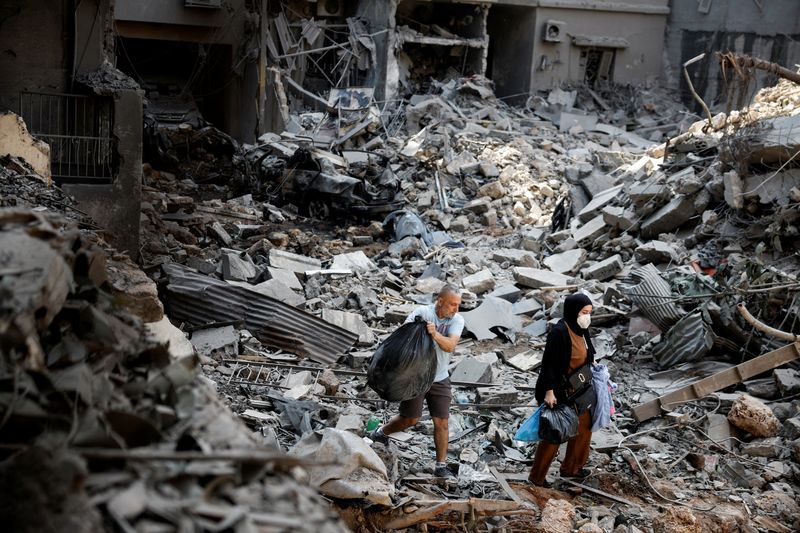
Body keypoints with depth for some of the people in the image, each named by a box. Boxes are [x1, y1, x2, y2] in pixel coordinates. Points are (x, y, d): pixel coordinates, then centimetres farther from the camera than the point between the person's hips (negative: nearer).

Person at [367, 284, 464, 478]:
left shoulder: (457, 320, -8)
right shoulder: (421, 313, -15)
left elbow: (450, 346, -22)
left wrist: (435, 334, -40)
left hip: (440, 379, 3)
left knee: (442, 422, 1)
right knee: (410, 419, 6)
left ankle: (441, 466, 13)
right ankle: (380, 433, 35)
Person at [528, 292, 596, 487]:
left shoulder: (580, 329, 0)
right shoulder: (559, 332, -25)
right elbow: (549, 363, -23)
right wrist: (549, 392, -24)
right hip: (558, 390, -9)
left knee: (583, 426, 19)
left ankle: (571, 467, 37)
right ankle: (537, 476, 19)